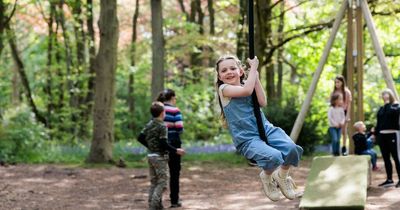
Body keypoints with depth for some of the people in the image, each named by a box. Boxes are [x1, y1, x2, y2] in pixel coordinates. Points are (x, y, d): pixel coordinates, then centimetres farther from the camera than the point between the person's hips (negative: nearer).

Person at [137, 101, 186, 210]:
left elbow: (140, 138, 10)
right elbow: (163, 144, -21)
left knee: (154, 182, 15)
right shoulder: (162, 126, -15)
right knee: (162, 182, -4)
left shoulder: (149, 125, 8)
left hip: (150, 155, 8)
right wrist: (176, 151, -12)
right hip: (160, 157, -8)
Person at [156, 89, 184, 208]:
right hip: (173, 143, -4)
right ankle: (174, 201, 10)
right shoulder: (175, 110, -10)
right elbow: (179, 128, -17)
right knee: (174, 173, 7)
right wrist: (178, 131, 4)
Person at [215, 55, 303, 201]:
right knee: (274, 157, -34)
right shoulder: (224, 88, -1)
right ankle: (266, 177, 4)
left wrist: (255, 77, -3)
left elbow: (262, 102, -1)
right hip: (246, 139, -5)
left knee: (292, 149, -25)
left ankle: (282, 175, 9)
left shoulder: (246, 84, 16)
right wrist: (253, 68, -7)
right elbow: (246, 91, -20)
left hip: (265, 129, 5)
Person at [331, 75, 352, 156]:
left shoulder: (347, 92, -2)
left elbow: (349, 104, -2)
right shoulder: (333, 92, 5)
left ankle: (344, 148, 8)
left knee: (344, 130, 2)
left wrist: (347, 115, -8)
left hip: (344, 112, -2)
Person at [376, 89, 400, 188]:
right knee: (386, 158, 8)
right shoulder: (381, 108, 17)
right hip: (382, 135, 7)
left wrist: (388, 103, -13)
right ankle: (389, 179, 13)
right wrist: (375, 134, 15)